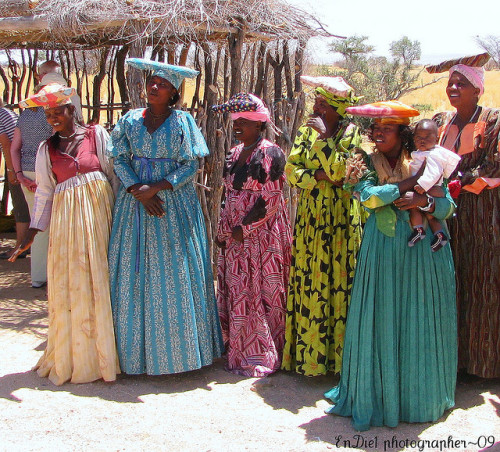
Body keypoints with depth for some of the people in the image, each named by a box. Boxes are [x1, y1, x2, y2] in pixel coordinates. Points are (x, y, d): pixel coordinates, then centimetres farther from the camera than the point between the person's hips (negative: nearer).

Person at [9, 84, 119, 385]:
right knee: (69, 285, 3)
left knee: (100, 280, 1)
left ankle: (103, 353, 14)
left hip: (99, 211, -2)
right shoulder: (47, 149, 11)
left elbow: (116, 173, 3)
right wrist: (32, 233, 7)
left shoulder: (97, 135, 3)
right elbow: (44, 192, 11)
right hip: (66, 217, 2)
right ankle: (74, 356, 16)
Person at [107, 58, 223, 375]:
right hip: (136, 203, 3)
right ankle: (139, 349, 12)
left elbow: (191, 165, -5)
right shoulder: (131, 120, 8)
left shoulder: (183, 121, 0)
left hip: (175, 203, -3)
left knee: (175, 273, -1)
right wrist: (138, 191, -12)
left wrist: (157, 187, -16)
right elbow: (120, 160, 4)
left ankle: (178, 348, 11)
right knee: (135, 272, 2)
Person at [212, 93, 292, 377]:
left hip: (262, 235, -8)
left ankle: (263, 357, 7)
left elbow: (271, 199, -15)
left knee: (261, 292, -3)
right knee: (236, 291, 11)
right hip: (235, 236, 8)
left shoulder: (270, 153, -10)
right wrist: (224, 231, 11)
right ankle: (238, 351, 24)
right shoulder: (235, 153, 14)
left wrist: (244, 228, -15)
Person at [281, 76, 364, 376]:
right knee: (308, 282, 5)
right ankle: (307, 353, 13)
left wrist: (324, 136, -16)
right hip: (310, 216, 4)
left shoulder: (351, 133, -4)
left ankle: (336, 353, 7)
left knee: (338, 282, -2)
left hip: (341, 218, -4)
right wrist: (319, 177, -13)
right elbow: (291, 169, 2)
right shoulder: (306, 130, 9)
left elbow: (340, 170, -18)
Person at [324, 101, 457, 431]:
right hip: (383, 250, -1)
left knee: (419, 321, 6)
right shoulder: (369, 164, 4)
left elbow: (448, 206, 1)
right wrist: (409, 183, -12)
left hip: (423, 251, 1)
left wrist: (423, 201, -17)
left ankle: (419, 395, 21)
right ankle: (379, 394, 12)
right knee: (381, 320, 0)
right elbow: (367, 196, -15)